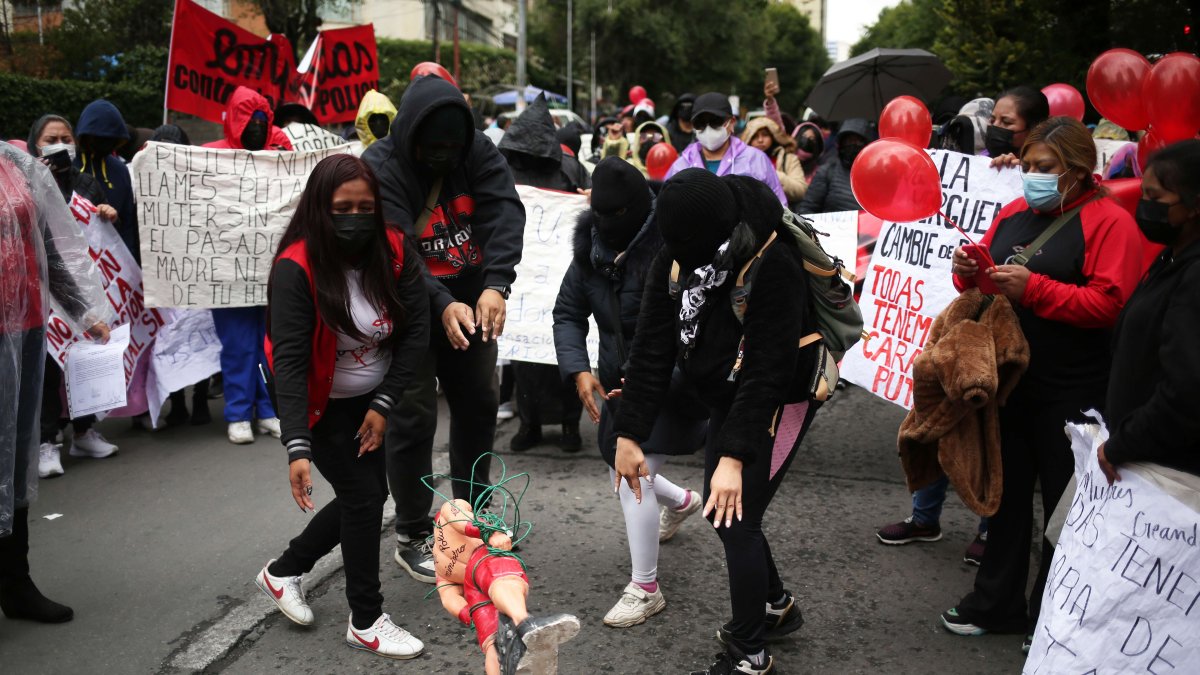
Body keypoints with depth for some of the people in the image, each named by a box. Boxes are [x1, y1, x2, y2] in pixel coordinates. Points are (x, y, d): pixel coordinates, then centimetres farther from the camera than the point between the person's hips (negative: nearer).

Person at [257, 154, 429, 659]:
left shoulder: (395, 252, -14)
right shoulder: (296, 268, -27)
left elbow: (415, 331, -12)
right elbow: (289, 360, -30)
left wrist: (384, 405, -17)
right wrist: (298, 447, -37)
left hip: (371, 401, 6)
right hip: (322, 405, -6)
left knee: (368, 495, 13)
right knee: (364, 496, -8)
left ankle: (284, 570, 35)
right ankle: (366, 621, 11)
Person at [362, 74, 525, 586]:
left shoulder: (479, 152, -8)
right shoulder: (379, 169, -20)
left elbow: (504, 214, -21)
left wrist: (495, 285, -37)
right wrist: (442, 305, -43)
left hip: (469, 302, 5)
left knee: (478, 405, 14)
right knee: (413, 418, -2)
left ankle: (471, 511, 35)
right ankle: (411, 537, 14)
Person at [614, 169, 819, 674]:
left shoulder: (775, 266, -30)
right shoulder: (677, 257, -12)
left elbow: (766, 372, -29)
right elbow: (652, 348, -11)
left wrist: (734, 456, -32)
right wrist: (629, 434, -11)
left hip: (778, 404, -7)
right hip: (725, 401, 7)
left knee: (736, 517, -7)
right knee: (718, 509, 15)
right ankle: (776, 606, 39)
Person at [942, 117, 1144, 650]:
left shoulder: (1109, 221, -10)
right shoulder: (1014, 213, 9)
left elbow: (1109, 303, -19)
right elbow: (985, 279, 16)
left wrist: (1033, 289, -24)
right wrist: (968, 273, -6)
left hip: (1069, 396, -6)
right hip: (1006, 381, 6)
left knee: (1065, 506, 8)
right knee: (1005, 494, 15)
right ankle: (997, 603, 30)